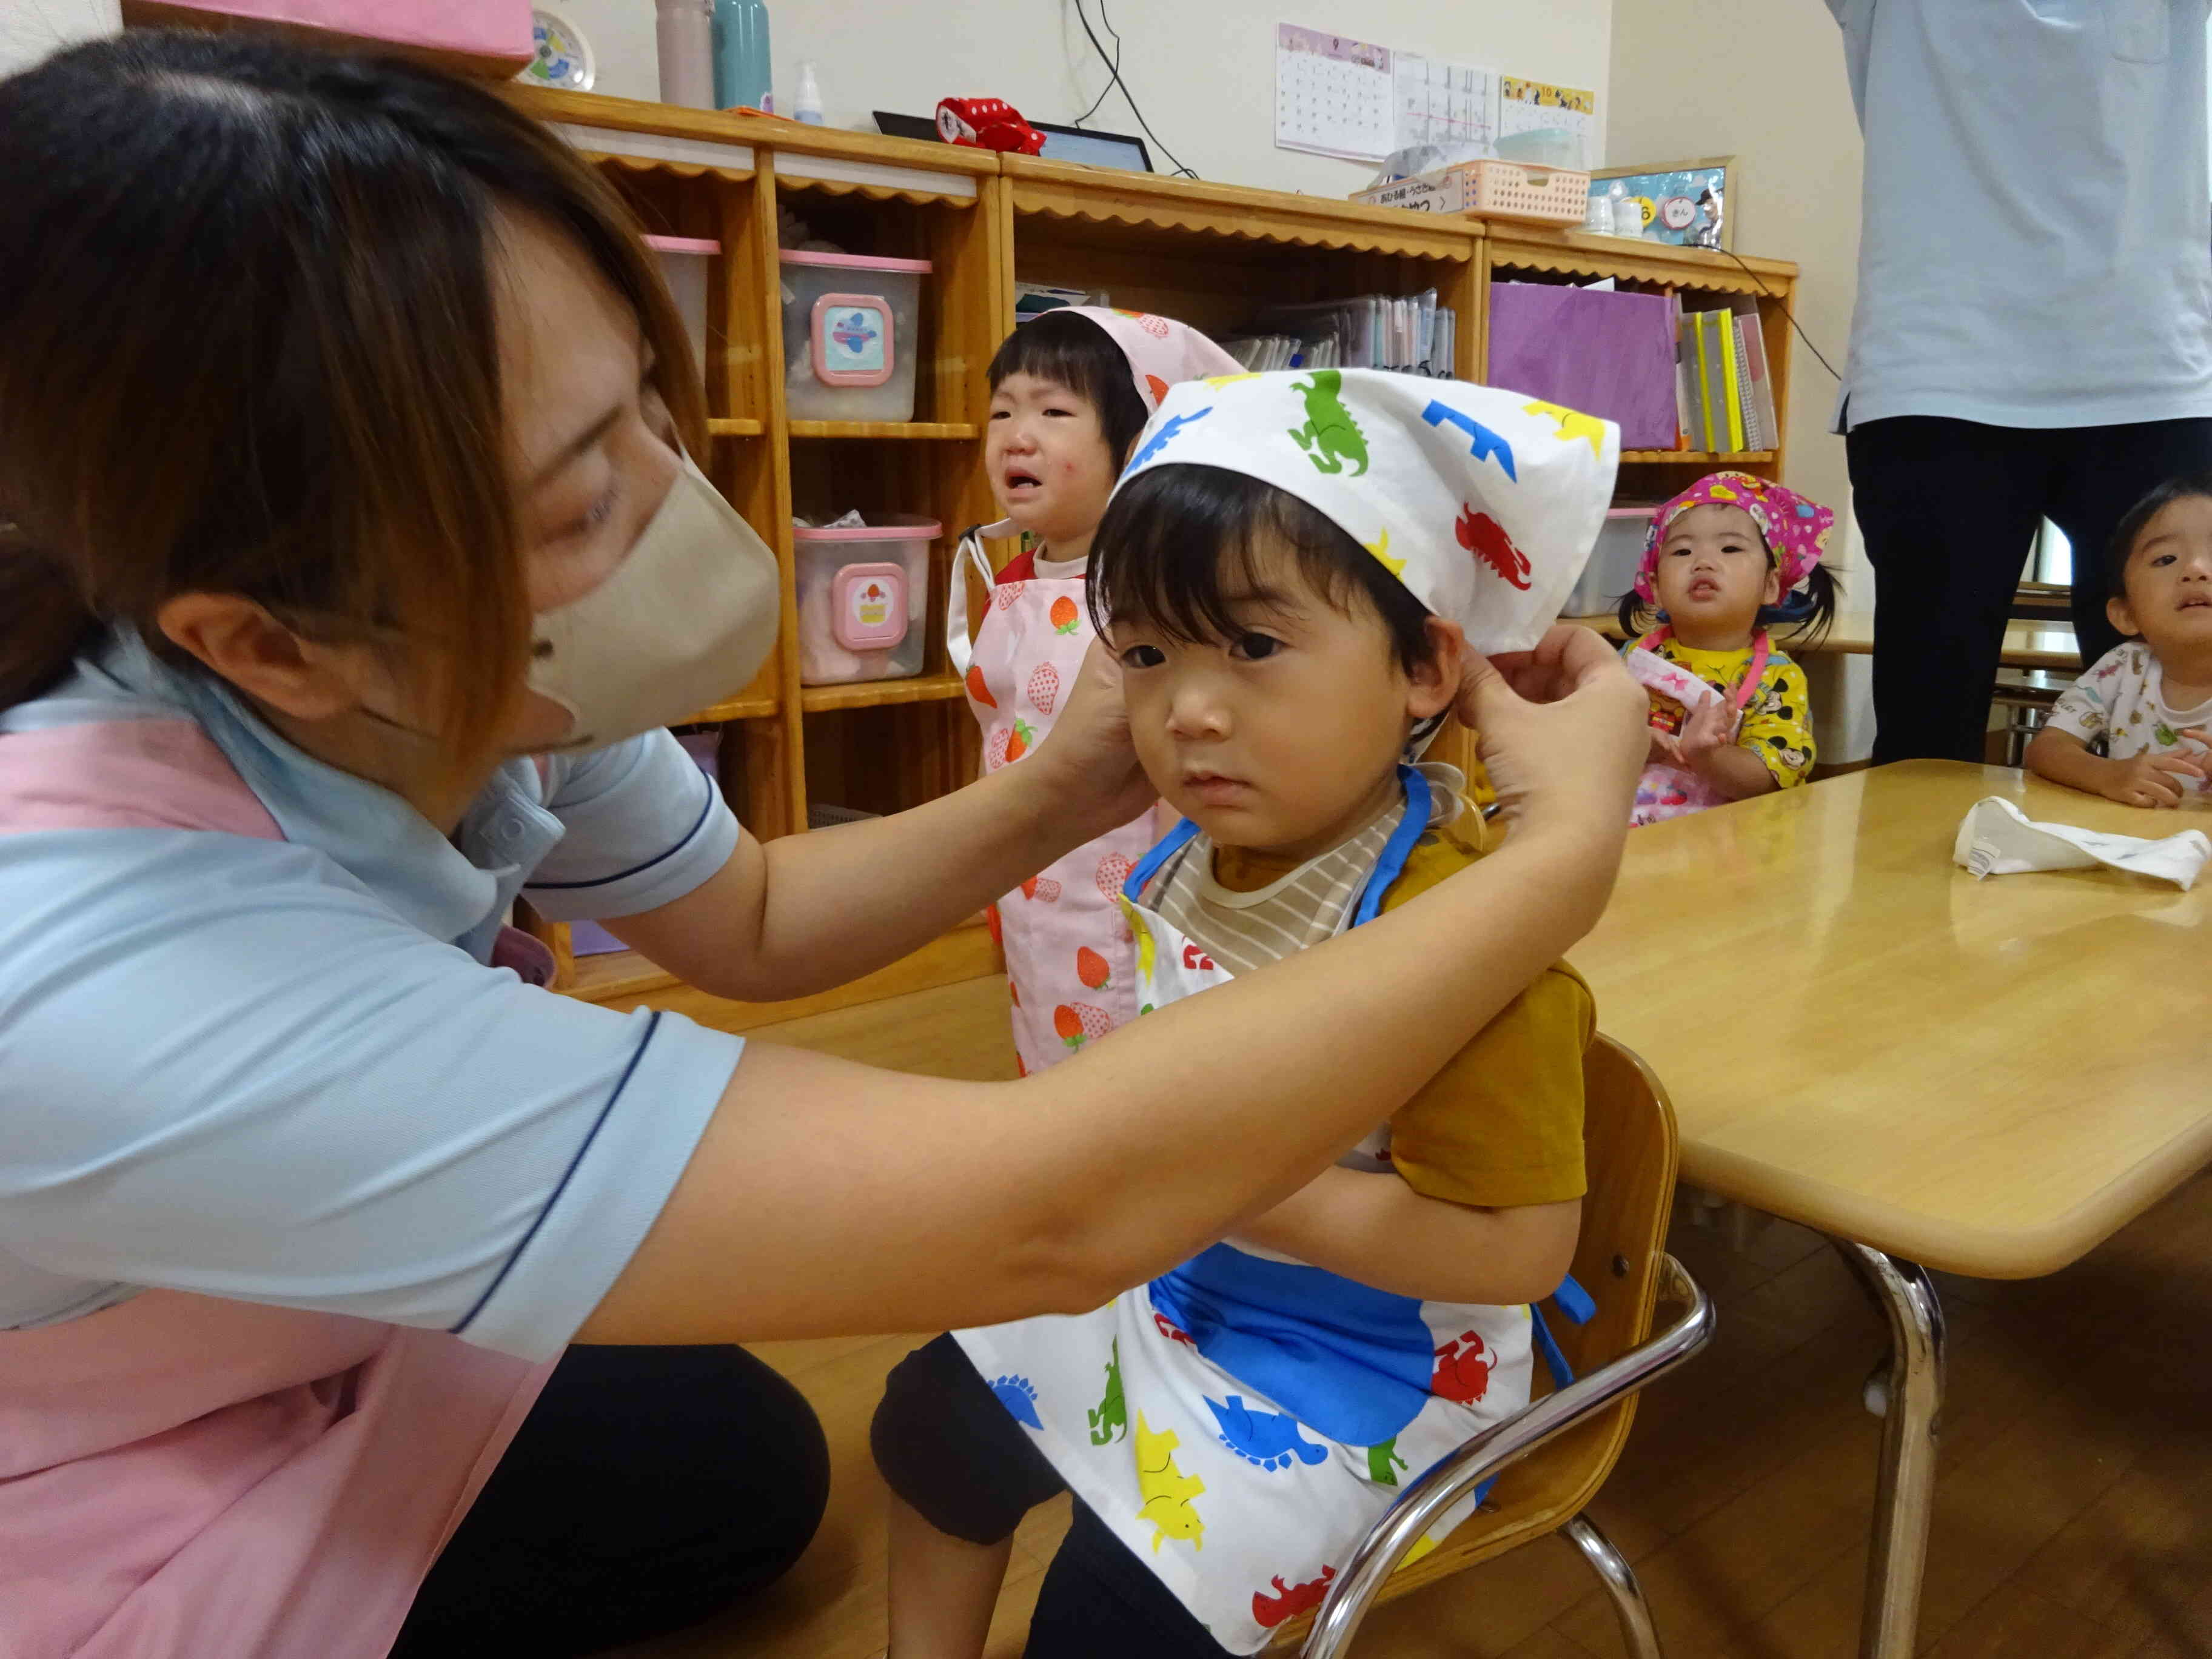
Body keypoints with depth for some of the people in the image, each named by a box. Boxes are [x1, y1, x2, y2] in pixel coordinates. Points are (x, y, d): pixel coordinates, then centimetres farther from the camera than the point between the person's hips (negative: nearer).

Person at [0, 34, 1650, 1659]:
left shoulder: (463, 685, -21)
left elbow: (748, 919, -1)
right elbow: (1049, 1216, -47)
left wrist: (1054, 800, -18)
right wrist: (1562, 859, -36)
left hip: (278, 1363, 5)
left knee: (743, 1469, 15)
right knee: (725, 1468, 6)